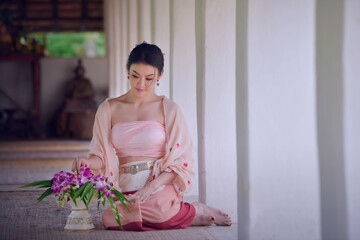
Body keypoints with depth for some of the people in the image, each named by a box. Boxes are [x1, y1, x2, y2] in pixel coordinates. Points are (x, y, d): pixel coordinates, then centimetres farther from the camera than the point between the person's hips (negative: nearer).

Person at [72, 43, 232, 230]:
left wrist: (152, 186, -15)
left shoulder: (168, 109, 4)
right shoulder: (108, 109, 10)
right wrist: (88, 162, -16)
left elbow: (181, 161, 1)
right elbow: (102, 157, 9)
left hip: (161, 189, -3)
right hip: (125, 192, 3)